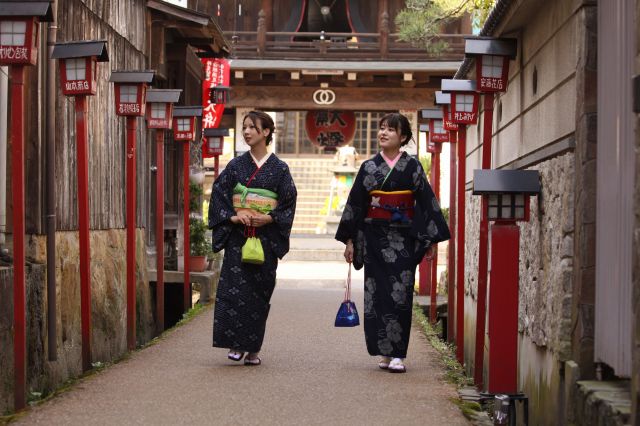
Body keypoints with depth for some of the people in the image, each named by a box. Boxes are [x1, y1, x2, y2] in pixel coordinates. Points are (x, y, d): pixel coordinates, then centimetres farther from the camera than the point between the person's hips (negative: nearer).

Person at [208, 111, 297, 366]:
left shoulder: (279, 168, 2)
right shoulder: (236, 165, 6)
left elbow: (289, 202, 2)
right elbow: (218, 194, 5)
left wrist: (268, 218, -11)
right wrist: (232, 217, -10)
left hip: (265, 237, -1)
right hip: (237, 236, 1)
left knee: (259, 291, 1)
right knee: (233, 287, -10)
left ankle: (253, 349, 9)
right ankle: (235, 344, -5)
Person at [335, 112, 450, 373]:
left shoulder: (412, 167, 2)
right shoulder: (369, 168, 6)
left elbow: (427, 203, 2)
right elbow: (354, 205, 8)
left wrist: (432, 240, -3)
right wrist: (349, 240, 5)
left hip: (404, 240, -1)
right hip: (374, 239, 2)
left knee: (400, 294, -4)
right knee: (377, 293, 0)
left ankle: (397, 354, -2)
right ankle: (385, 352, 7)